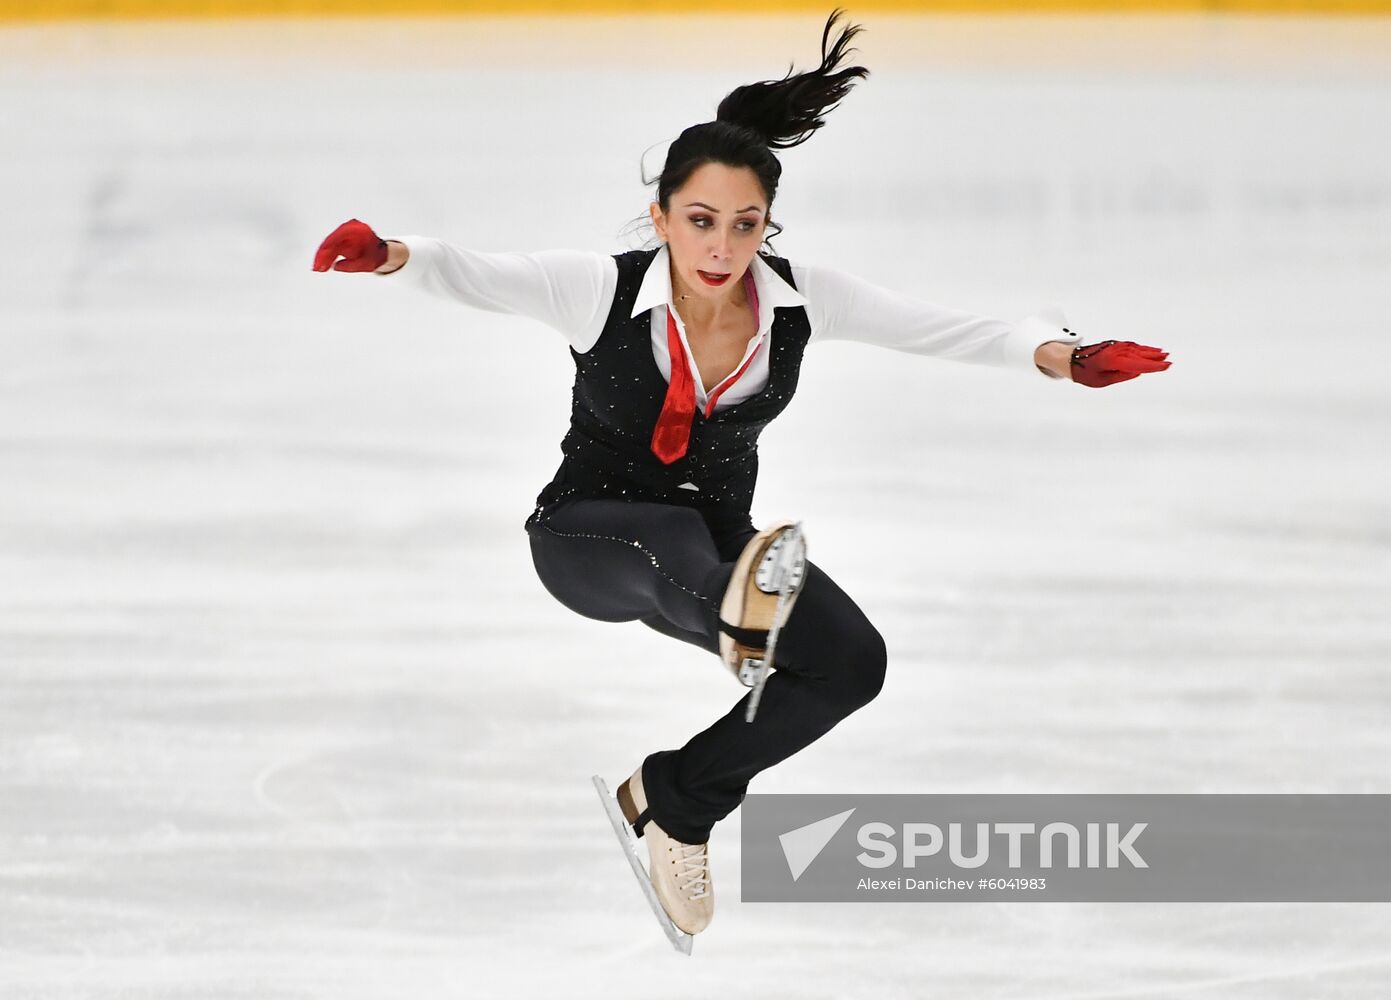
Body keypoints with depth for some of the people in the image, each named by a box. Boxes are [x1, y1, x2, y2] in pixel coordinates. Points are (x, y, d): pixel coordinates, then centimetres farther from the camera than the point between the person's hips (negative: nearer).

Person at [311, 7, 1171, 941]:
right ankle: (736, 612, -78)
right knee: (672, 536, -40)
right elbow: (480, 275, -31)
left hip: (717, 534, 4)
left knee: (853, 661, -19)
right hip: (587, 537, -4)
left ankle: (675, 798, -2)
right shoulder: (602, 288, -20)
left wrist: (1057, 353, -30)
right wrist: (394, 254, -53)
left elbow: (944, 326, -13)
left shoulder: (802, 298, -11)